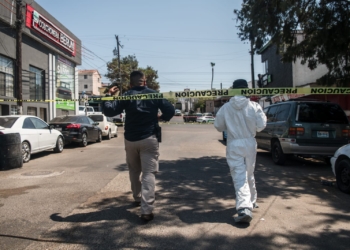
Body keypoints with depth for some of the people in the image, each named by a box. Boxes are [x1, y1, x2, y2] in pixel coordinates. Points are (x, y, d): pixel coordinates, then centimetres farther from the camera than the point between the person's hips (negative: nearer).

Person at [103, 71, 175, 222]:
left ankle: (137, 198, 36)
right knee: (149, 173, -4)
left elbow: (109, 111, -6)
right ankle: (147, 210, -12)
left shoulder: (126, 96, 0)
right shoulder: (154, 95, 2)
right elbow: (170, 111, -3)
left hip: (130, 139, 2)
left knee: (134, 171, 22)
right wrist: (161, 118, 16)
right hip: (149, 139, -1)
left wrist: (108, 96, 9)